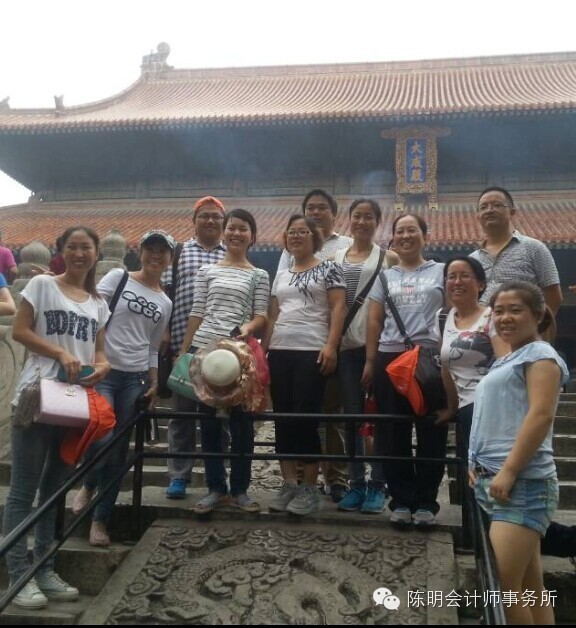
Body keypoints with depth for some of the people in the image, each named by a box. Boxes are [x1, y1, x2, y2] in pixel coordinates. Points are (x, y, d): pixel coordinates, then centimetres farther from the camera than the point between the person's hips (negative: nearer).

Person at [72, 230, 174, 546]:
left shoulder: (165, 303, 13)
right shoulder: (118, 277, 1)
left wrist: (154, 383, 8)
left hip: (135, 379, 4)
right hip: (102, 371, -4)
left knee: (119, 450, 6)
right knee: (102, 438, -19)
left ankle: (101, 519, 19)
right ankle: (88, 485, 15)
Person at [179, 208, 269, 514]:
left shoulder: (259, 275, 8)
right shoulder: (207, 271, 11)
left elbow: (261, 316, 1)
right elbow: (196, 314, 10)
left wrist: (248, 327, -21)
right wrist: (183, 351, 8)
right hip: (204, 349, 2)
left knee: (241, 421, 3)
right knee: (209, 421, 5)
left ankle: (239, 489, 15)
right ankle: (215, 488, 16)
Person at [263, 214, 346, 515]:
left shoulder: (329, 268, 3)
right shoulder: (281, 276, 19)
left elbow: (338, 308, -5)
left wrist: (331, 346, -16)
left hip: (312, 352, -6)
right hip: (280, 353, 6)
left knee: (306, 418, -7)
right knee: (283, 418, 6)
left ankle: (310, 488, 4)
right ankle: (289, 483, 15)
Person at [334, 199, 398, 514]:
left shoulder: (389, 258, 5)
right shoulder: (335, 259, 13)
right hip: (346, 344, 3)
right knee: (352, 413, 6)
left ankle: (377, 485, 9)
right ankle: (356, 483, 14)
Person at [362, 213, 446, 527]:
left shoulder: (441, 271, 10)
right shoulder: (385, 275, 15)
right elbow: (374, 320, 11)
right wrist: (370, 361, 4)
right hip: (390, 358, 2)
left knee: (431, 432, 1)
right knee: (392, 433, 4)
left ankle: (425, 502, 13)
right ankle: (401, 500, 15)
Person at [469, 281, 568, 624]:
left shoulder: (540, 355, -4)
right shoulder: (505, 362, 22)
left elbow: (541, 415, -17)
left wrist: (508, 472, -21)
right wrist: (478, 466, 13)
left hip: (522, 483, -9)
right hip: (492, 482, 9)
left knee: (501, 586, -13)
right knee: (530, 586, 12)